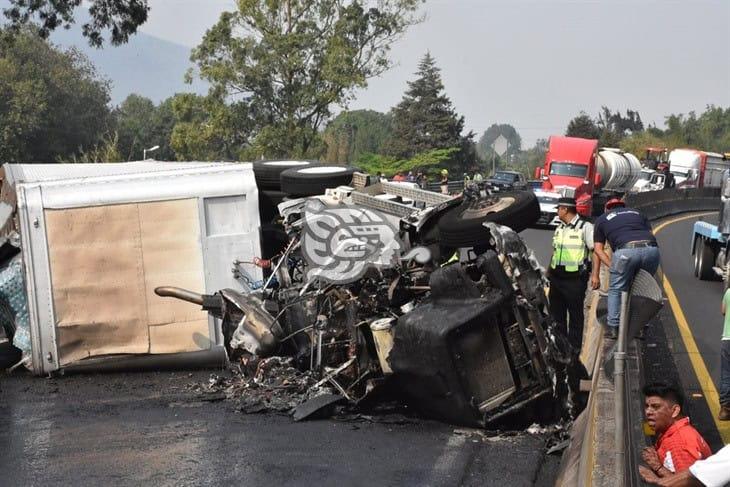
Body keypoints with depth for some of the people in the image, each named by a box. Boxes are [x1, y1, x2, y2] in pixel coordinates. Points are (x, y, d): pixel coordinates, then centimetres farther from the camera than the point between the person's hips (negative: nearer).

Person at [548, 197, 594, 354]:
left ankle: (574, 346, 11)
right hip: (556, 277, 7)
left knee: (575, 314, 3)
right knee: (556, 312, 14)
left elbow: (596, 251, -13)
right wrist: (548, 272, 20)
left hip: (575, 278, -7)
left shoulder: (585, 227, -10)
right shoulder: (559, 229, 14)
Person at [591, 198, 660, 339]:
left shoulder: (601, 219, 30)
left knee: (616, 290, 14)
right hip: (651, 248, 3)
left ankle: (613, 327, 11)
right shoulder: (637, 213, 37)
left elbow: (598, 250, 23)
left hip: (626, 250, -3)